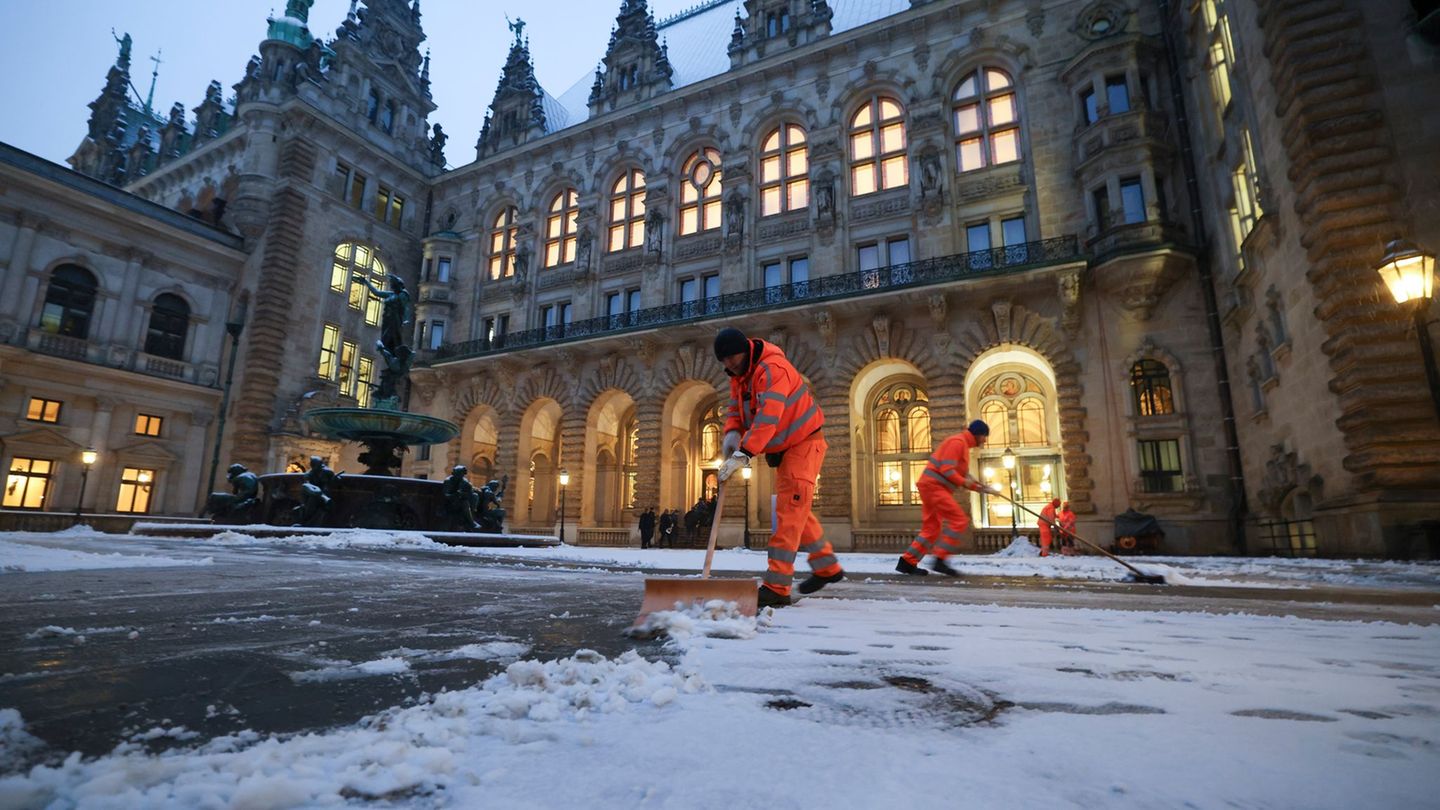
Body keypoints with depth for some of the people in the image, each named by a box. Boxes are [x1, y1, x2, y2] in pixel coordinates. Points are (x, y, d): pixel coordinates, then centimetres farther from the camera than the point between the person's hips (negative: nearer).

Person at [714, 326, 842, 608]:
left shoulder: (773, 369, -27)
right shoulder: (738, 376, 4)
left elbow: (767, 419, -37)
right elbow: (735, 408, 8)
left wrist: (744, 455, -43)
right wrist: (732, 433, -14)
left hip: (804, 444, -10)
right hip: (782, 449, 10)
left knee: (789, 512, -14)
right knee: (796, 510, 17)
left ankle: (776, 587, -13)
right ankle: (826, 567, 32)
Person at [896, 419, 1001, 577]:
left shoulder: (964, 446, 24)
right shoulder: (958, 441, -9)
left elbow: (963, 476, 25)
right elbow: (946, 469, -19)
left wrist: (986, 489, 19)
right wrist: (963, 481, -9)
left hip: (933, 488, 11)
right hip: (934, 486, -11)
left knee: (932, 528, 9)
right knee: (959, 521, -13)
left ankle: (907, 562, 10)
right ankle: (940, 560, -13)